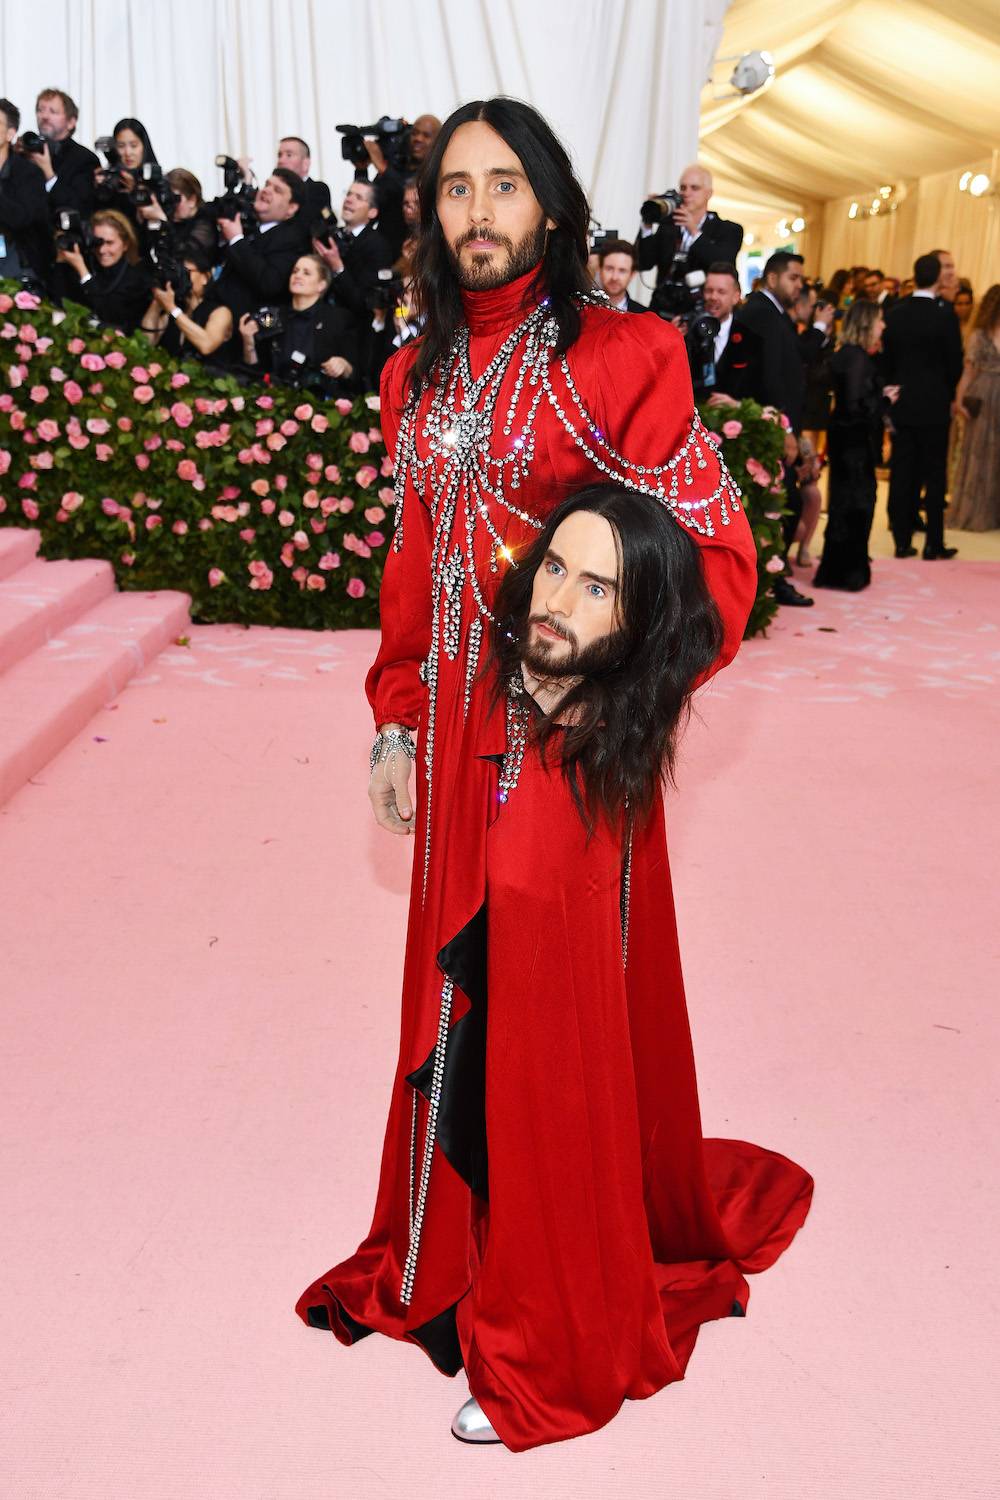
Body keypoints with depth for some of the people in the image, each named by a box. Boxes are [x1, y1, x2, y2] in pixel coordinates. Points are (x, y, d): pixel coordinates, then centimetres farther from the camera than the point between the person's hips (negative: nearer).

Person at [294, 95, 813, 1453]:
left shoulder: (619, 356, -9)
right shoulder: (421, 373, 10)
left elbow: (715, 548, -10)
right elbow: (414, 557, 13)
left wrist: (625, 691, -18)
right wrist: (396, 717, 8)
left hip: (566, 731, -6)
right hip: (456, 723, 6)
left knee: (556, 1006, 2)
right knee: (457, 987, 17)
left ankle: (556, 1337, 21)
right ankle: (452, 1252, 39)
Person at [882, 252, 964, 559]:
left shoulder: (895, 313, -1)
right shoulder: (945, 314, -12)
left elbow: (887, 359, 4)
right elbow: (955, 362, -7)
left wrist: (895, 389, 15)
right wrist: (948, 393, 10)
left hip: (901, 404, 4)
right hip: (934, 405, -4)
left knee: (902, 474, 7)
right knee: (934, 475, 4)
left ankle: (902, 540, 10)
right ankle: (933, 543, 7)